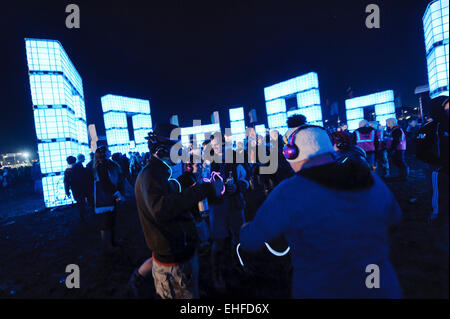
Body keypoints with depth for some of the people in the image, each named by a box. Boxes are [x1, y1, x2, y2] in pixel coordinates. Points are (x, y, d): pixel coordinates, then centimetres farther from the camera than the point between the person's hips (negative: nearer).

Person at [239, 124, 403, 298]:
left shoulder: (289, 192, -24)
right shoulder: (373, 180, -7)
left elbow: (250, 241, -15)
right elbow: (393, 217, 13)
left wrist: (245, 229, 8)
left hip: (319, 291, -4)